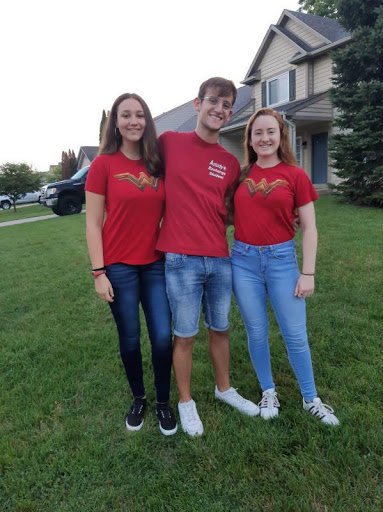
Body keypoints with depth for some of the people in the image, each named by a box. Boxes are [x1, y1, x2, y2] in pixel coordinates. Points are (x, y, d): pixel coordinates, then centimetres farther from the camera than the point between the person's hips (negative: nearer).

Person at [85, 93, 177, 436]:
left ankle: (164, 403, 27)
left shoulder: (158, 164, 5)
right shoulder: (104, 164, -5)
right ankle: (138, 399, 34)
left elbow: (168, 213, 10)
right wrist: (98, 272, -10)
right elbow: (93, 223, -5)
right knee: (130, 338, 11)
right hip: (119, 267, -3)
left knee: (163, 337, 4)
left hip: (156, 264, 3)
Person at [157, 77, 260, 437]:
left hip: (220, 258, 4)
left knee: (220, 329, 18)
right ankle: (185, 401, 30)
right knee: (185, 335, 7)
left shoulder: (230, 163, 8)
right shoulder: (170, 142, -2)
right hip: (182, 260, -4)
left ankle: (224, 388, 41)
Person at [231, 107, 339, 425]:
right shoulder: (241, 175, 4)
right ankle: (269, 392, 33)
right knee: (256, 332, 12)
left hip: (282, 259, -2)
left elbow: (309, 228, -2)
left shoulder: (295, 175, -2)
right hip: (244, 260, 2)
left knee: (296, 335, 5)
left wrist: (308, 273, -6)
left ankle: (311, 399, 27)